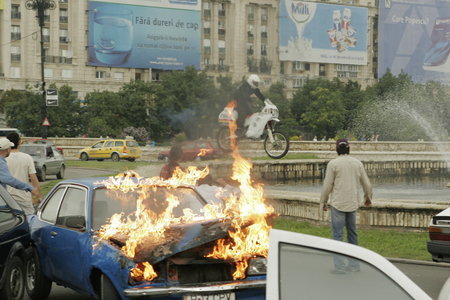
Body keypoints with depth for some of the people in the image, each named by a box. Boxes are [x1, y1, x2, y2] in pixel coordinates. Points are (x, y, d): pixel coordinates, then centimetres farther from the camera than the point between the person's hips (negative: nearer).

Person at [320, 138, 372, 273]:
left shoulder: (333, 163, -8)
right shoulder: (358, 163, 6)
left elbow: (327, 185, -7)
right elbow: (366, 184, 13)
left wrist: (323, 201, 6)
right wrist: (368, 198, 30)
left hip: (338, 204, -5)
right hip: (353, 204, 5)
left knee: (338, 234, -2)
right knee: (352, 233, 14)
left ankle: (339, 266, -5)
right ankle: (354, 264, 19)